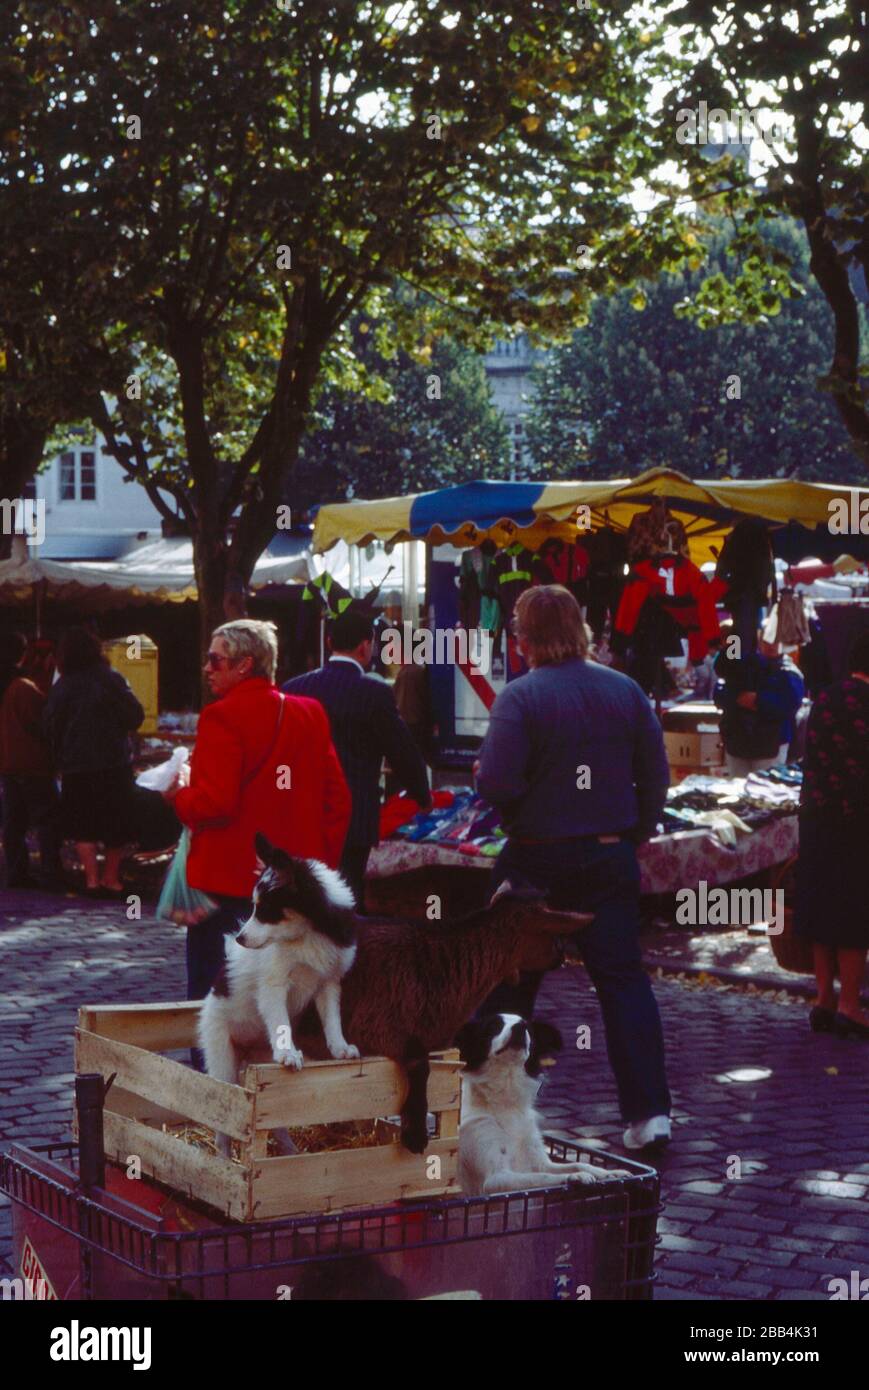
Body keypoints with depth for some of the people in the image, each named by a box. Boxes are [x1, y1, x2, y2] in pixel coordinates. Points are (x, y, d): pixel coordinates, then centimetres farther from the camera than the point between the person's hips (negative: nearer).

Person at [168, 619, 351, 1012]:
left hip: (227, 882, -6)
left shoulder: (222, 718, -12)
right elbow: (337, 799, 8)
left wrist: (178, 796, 1)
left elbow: (214, 804, -18)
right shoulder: (311, 715, 8)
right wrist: (322, 864, 12)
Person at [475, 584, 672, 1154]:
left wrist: (519, 818, 1)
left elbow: (496, 783, -20)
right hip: (611, 856, 3)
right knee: (624, 979, 4)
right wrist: (637, 830, 14)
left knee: (511, 980, 11)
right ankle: (649, 1111, -3)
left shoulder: (520, 697, -13)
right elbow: (656, 775, 4)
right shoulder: (626, 690, 1)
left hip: (537, 858, -3)